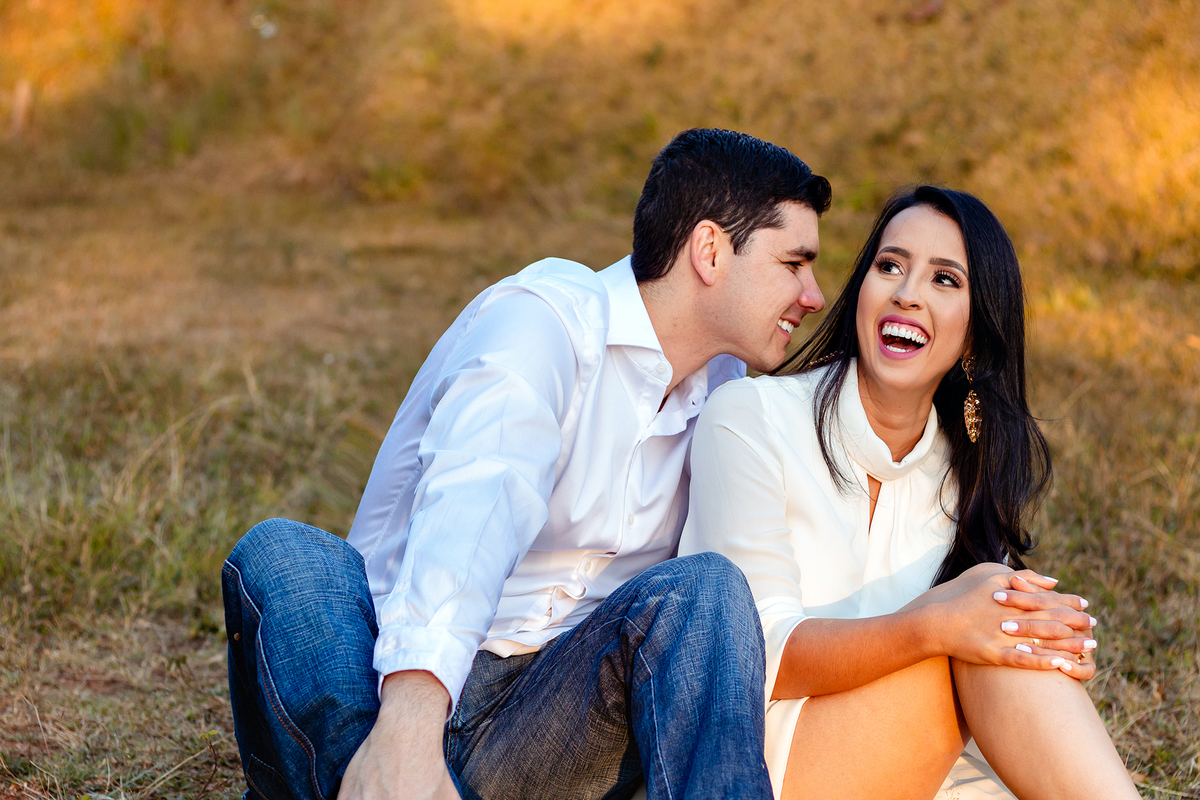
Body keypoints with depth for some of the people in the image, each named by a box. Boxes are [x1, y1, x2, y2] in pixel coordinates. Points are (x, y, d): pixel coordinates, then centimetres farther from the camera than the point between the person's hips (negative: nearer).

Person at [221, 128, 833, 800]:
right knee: (283, 554, -32)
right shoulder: (544, 318, -10)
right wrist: (407, 729, -46)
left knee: (704, 588, -23)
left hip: (555, 732, 5)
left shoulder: (724, 385, 16)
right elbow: (474, 508, -30)